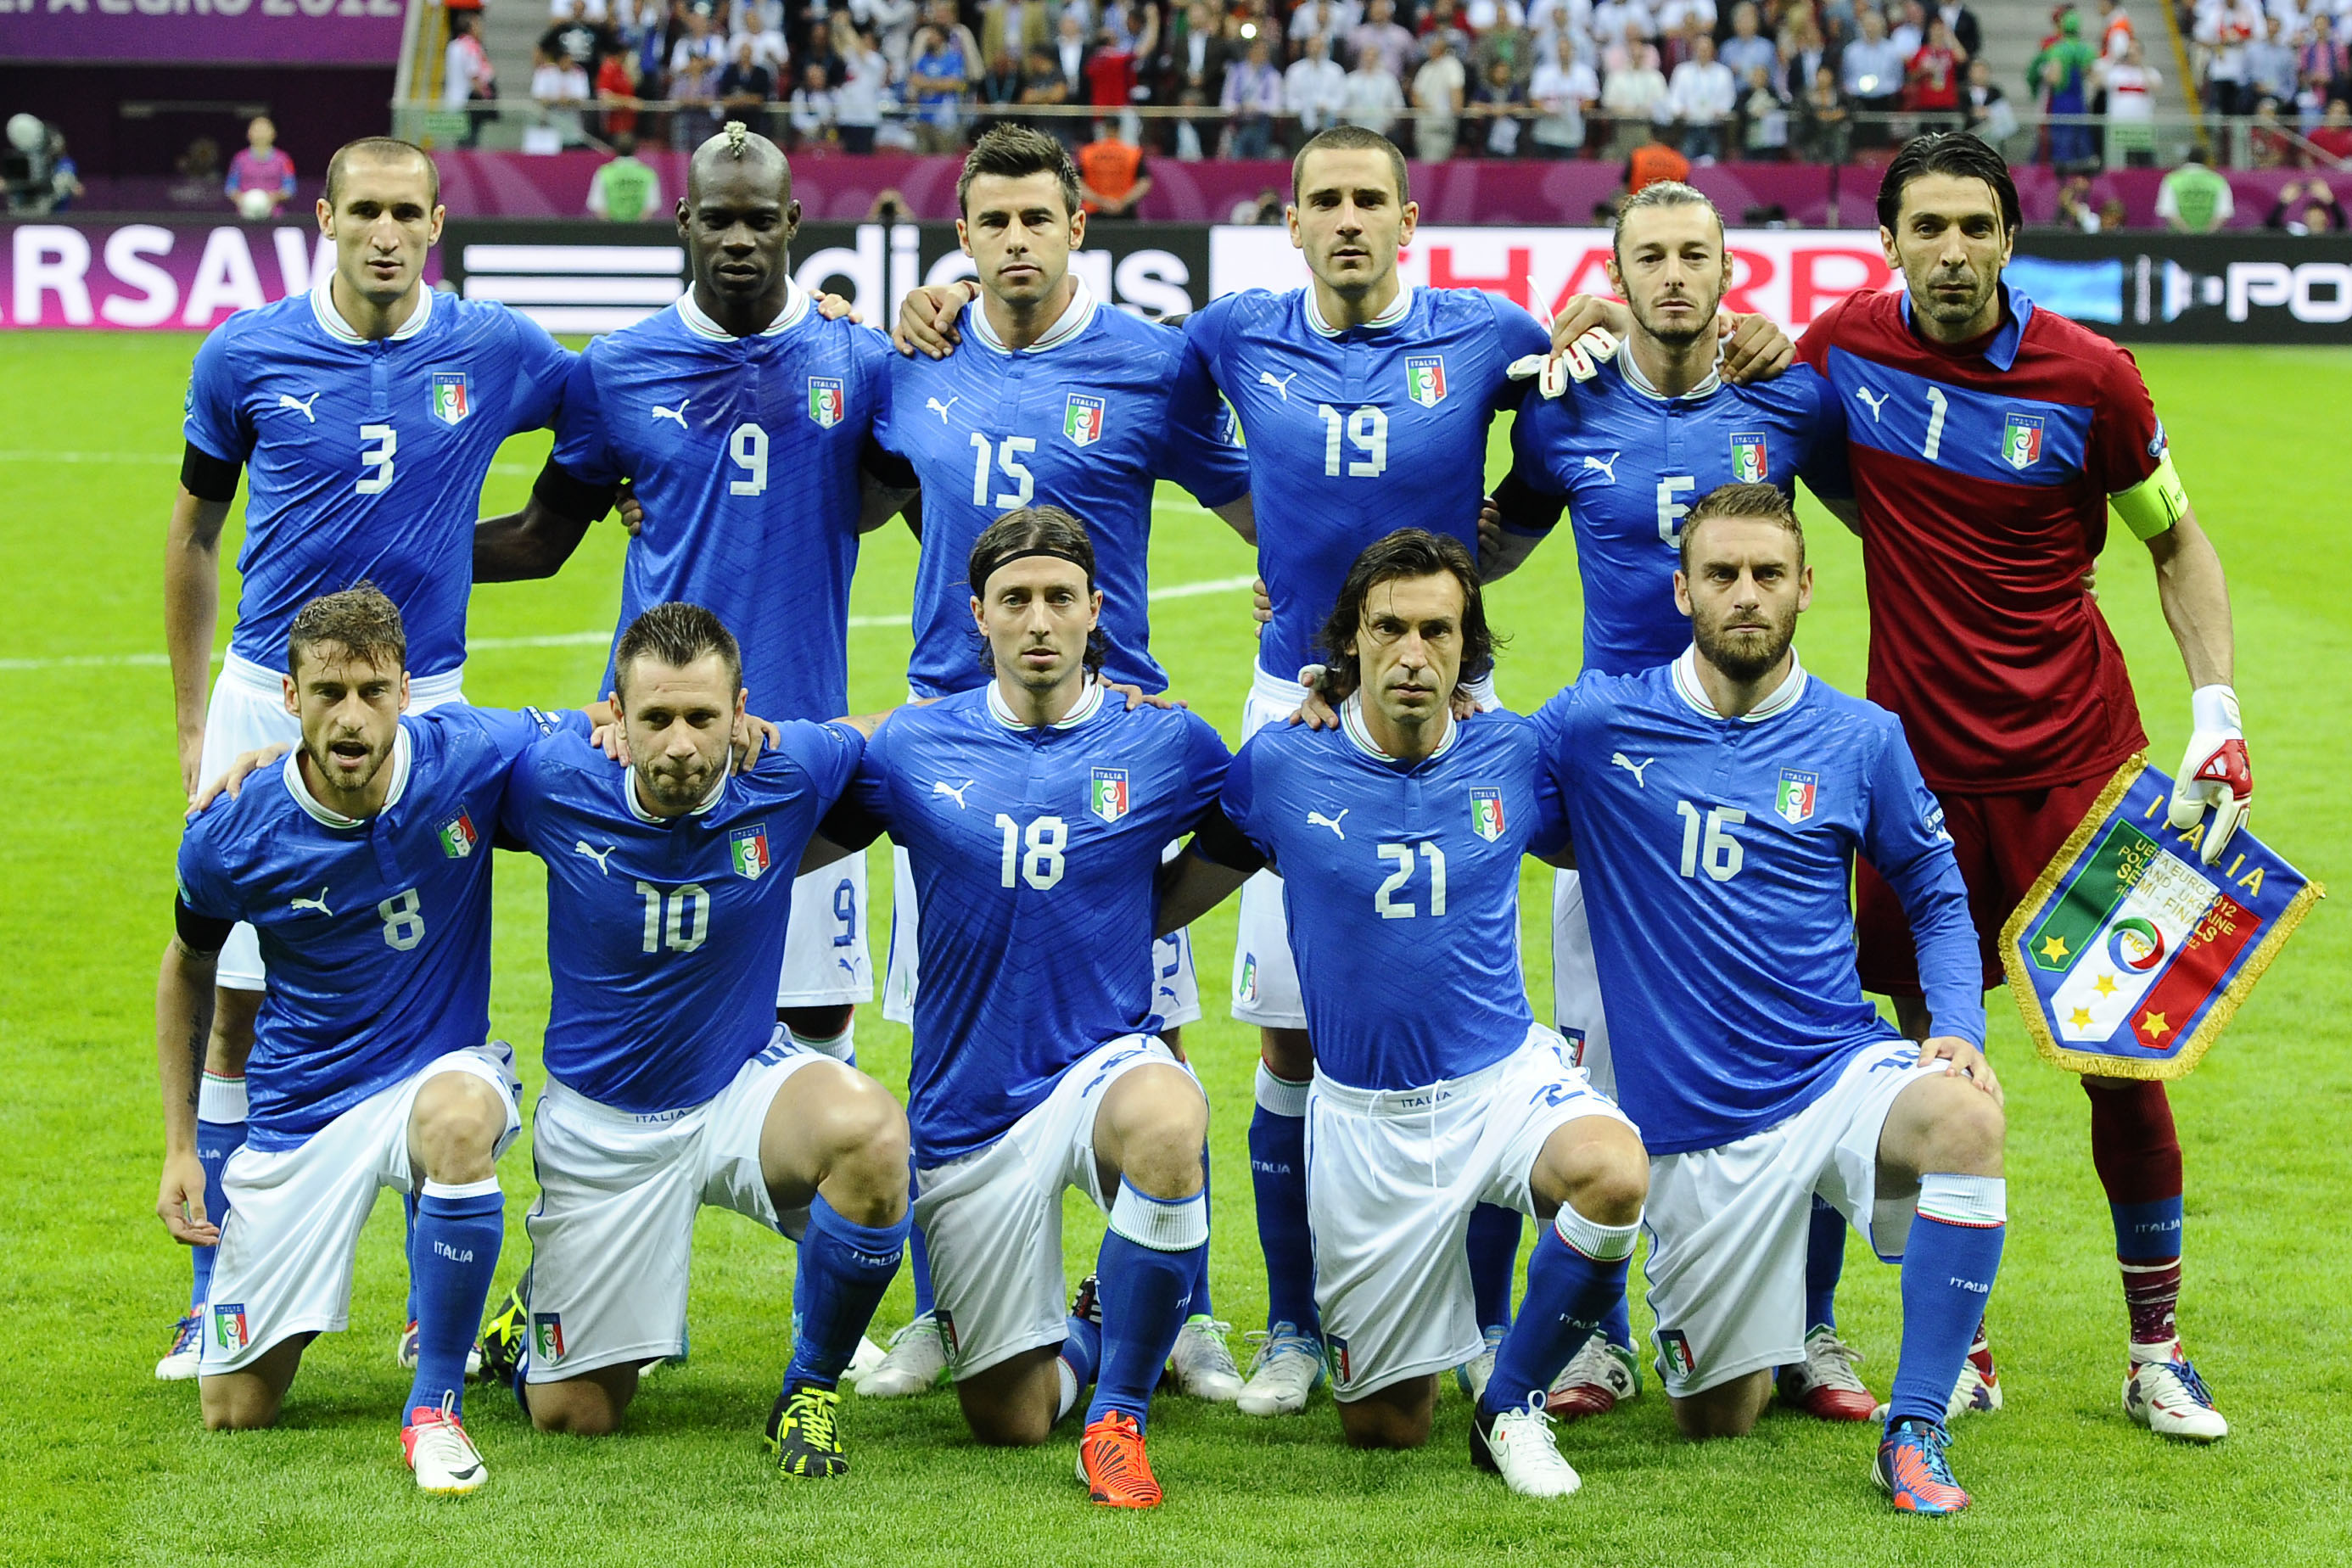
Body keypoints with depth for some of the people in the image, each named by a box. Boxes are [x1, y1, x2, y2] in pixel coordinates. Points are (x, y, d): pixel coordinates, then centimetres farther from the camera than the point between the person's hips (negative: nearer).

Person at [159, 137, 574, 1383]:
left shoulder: (492, 350, -3)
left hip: (421, 707, 0)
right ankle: (218, 1296, 10)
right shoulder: (245, 355, -1)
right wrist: (191, 719, 10)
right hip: (264, 704, 0)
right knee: (240, 1006, 0)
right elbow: (194, 530, 10)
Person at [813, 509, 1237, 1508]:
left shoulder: (1167, 744, -2)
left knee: (1167, 1121, -40)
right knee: (1008, 1420, 3)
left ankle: (1119, 1416, -22)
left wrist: (1136, 920, 1)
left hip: (1105, 1060, -2)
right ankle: (1084, 1335, 41)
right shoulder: (911, 748, 0)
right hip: (969, 1112, 2)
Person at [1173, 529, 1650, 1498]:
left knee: (1613, 1172, -37)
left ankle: (1512, 1403, -10)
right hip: (1362, 1115, 0)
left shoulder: (1514, 759, -3)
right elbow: (1180, 892, 8)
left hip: (1505, 1076, 0)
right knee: (1383, 1429, 5)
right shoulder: (1281, 766, -6)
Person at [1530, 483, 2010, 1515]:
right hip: (1694, 1126, 0)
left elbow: (1937, 896, 12)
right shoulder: (1600, 724, -3)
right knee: (1717, 1421, 4)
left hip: (1838, 1074, 0)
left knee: (1963, 1117, -35)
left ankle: (1915, 1432, -22)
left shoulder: (1859, 740, 1)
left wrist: (1959, 1031, -4)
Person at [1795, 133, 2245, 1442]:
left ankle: (2158, 1355, 11)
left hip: (2076, 756, -1)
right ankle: (1959, 1352, 16)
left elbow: (2177, 541, 5)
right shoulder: (1847, 345, -3)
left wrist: (2218, 713, -5)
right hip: (1919, 758, 2)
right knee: (1928, 1055, 3)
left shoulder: (2089, 375, -8)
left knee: (2124, 1051, -1)